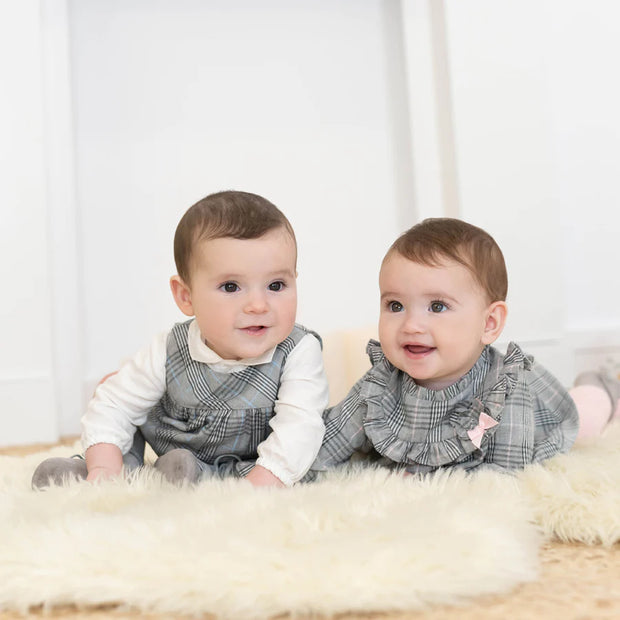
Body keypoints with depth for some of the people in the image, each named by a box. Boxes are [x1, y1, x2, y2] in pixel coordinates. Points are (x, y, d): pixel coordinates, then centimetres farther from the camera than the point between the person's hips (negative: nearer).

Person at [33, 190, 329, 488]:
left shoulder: (299, 353, -25)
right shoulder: (168, 354, -18)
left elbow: (299, 426, -34)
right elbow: (113, 406, -10)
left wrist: (256, 487, -47)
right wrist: (104, 469, -25)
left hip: (248, 470, -2)